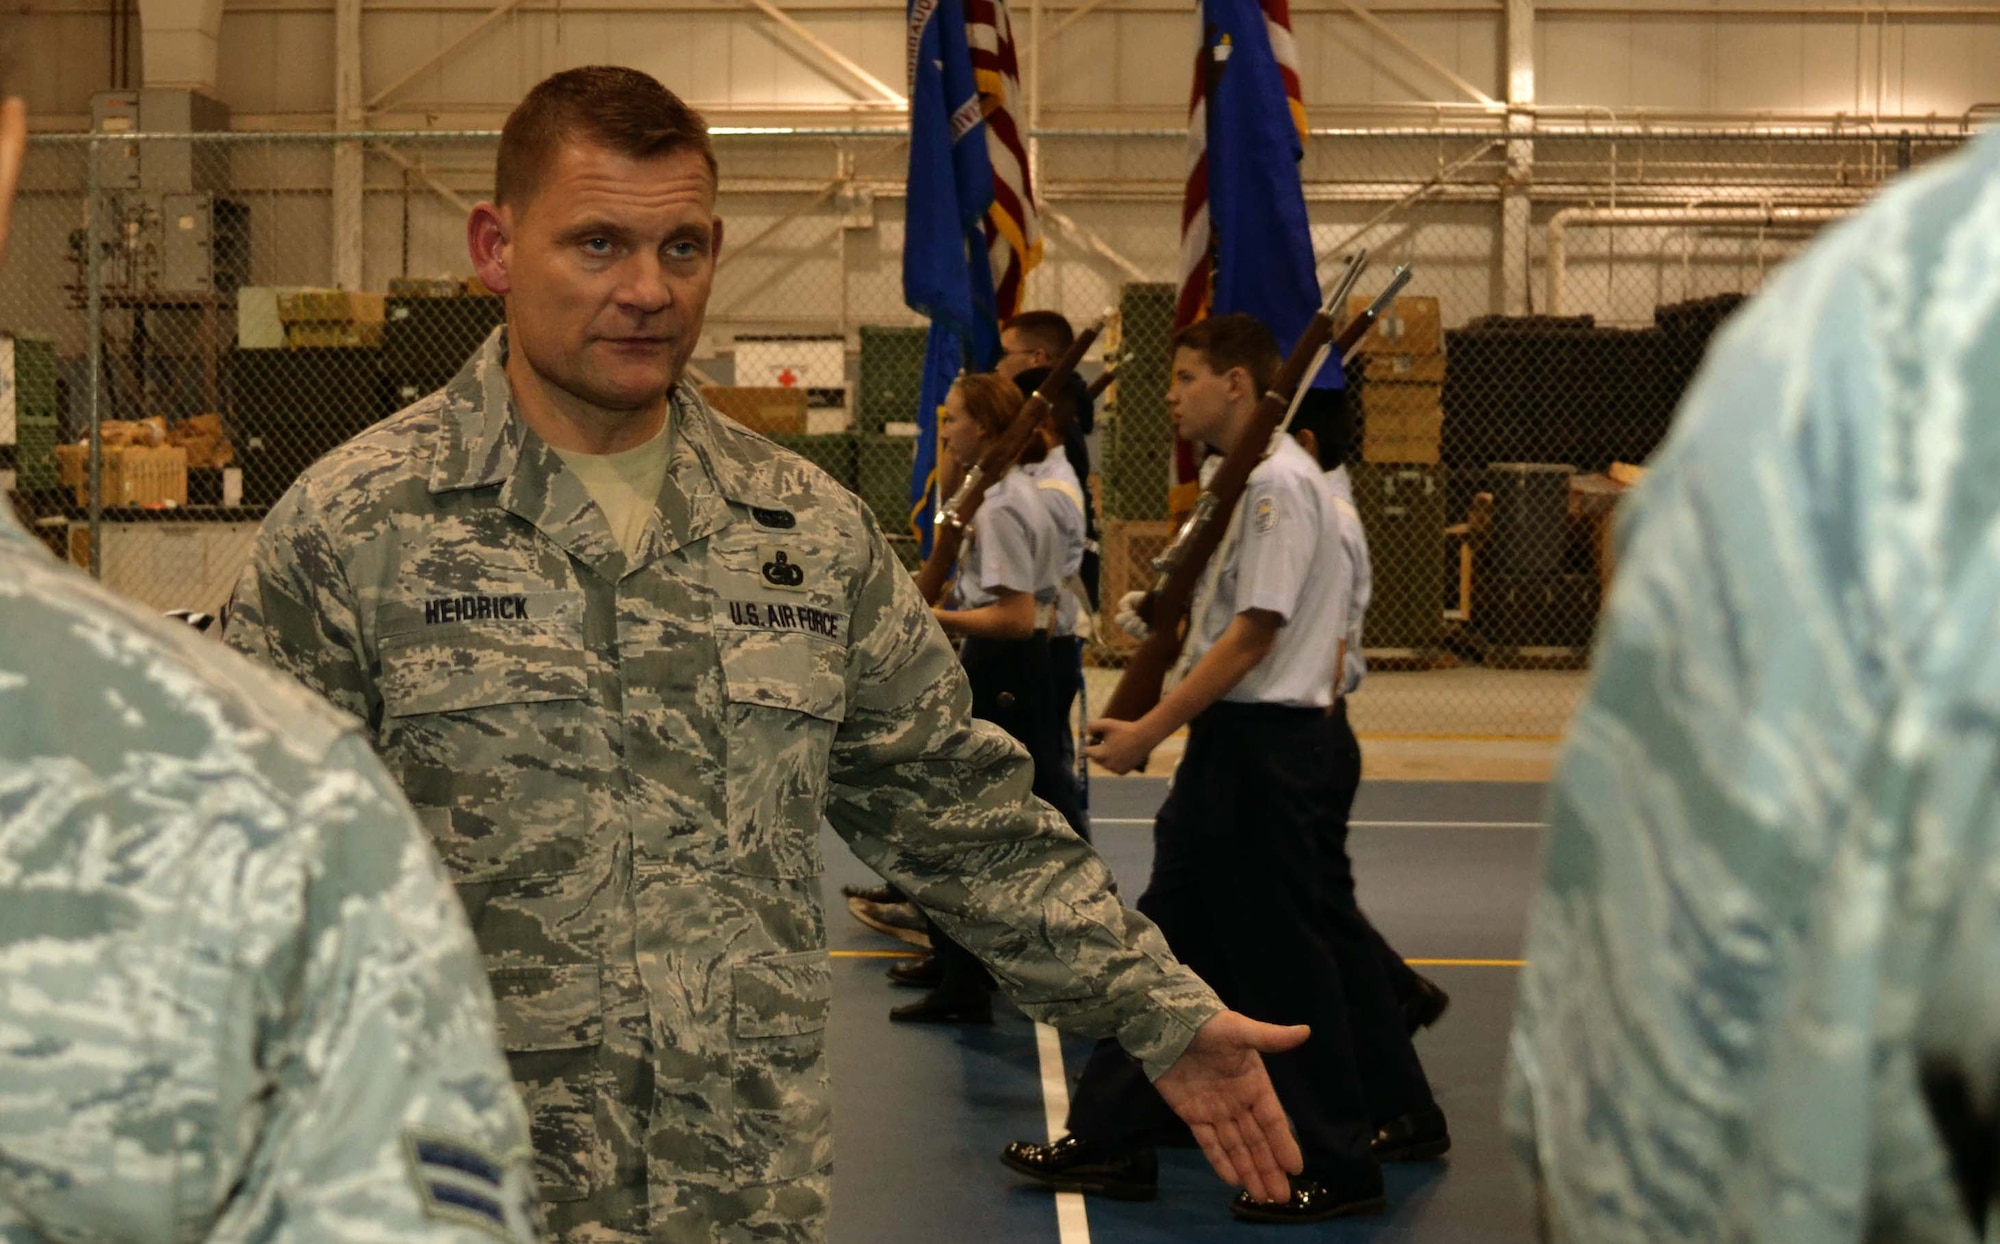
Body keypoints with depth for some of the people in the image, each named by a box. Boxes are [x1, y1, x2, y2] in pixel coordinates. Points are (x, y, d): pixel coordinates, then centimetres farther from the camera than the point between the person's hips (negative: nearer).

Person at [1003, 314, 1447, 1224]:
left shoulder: (1280, 484, -16)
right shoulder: (1244, 482, 15)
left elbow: (1253, 634, -21)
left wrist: (1150, 730, -19)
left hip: (1267, 744, -10)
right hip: (1229, 741, 10)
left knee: (1293, 955, -2)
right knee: (1170, 937, 12)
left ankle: (1337, 1167, 7)